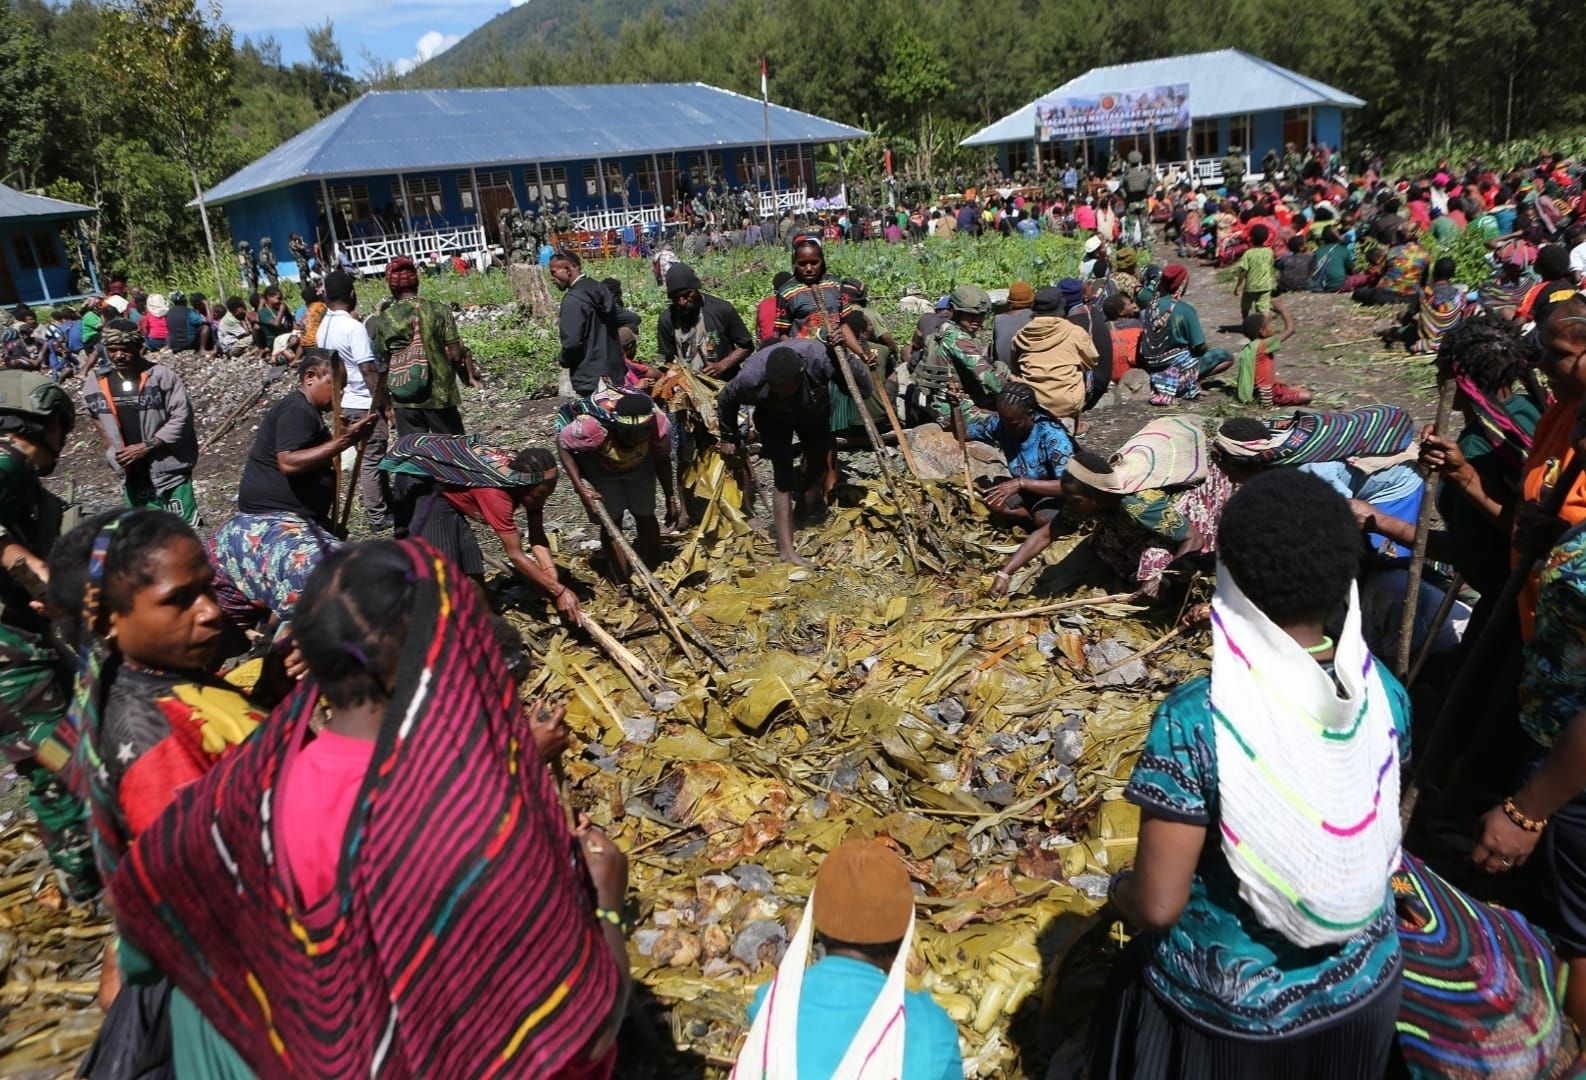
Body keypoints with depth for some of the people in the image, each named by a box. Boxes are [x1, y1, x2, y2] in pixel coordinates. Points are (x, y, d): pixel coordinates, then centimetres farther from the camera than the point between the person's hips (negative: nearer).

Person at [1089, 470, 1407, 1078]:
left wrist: (1119, 889, -3)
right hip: (1364, 983, 5)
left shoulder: (1196, 719, -30)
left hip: (1231, 1006, -4)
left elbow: (1158, 906, -24)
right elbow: (1378, 842, 3)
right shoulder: (1385, 693, -14)